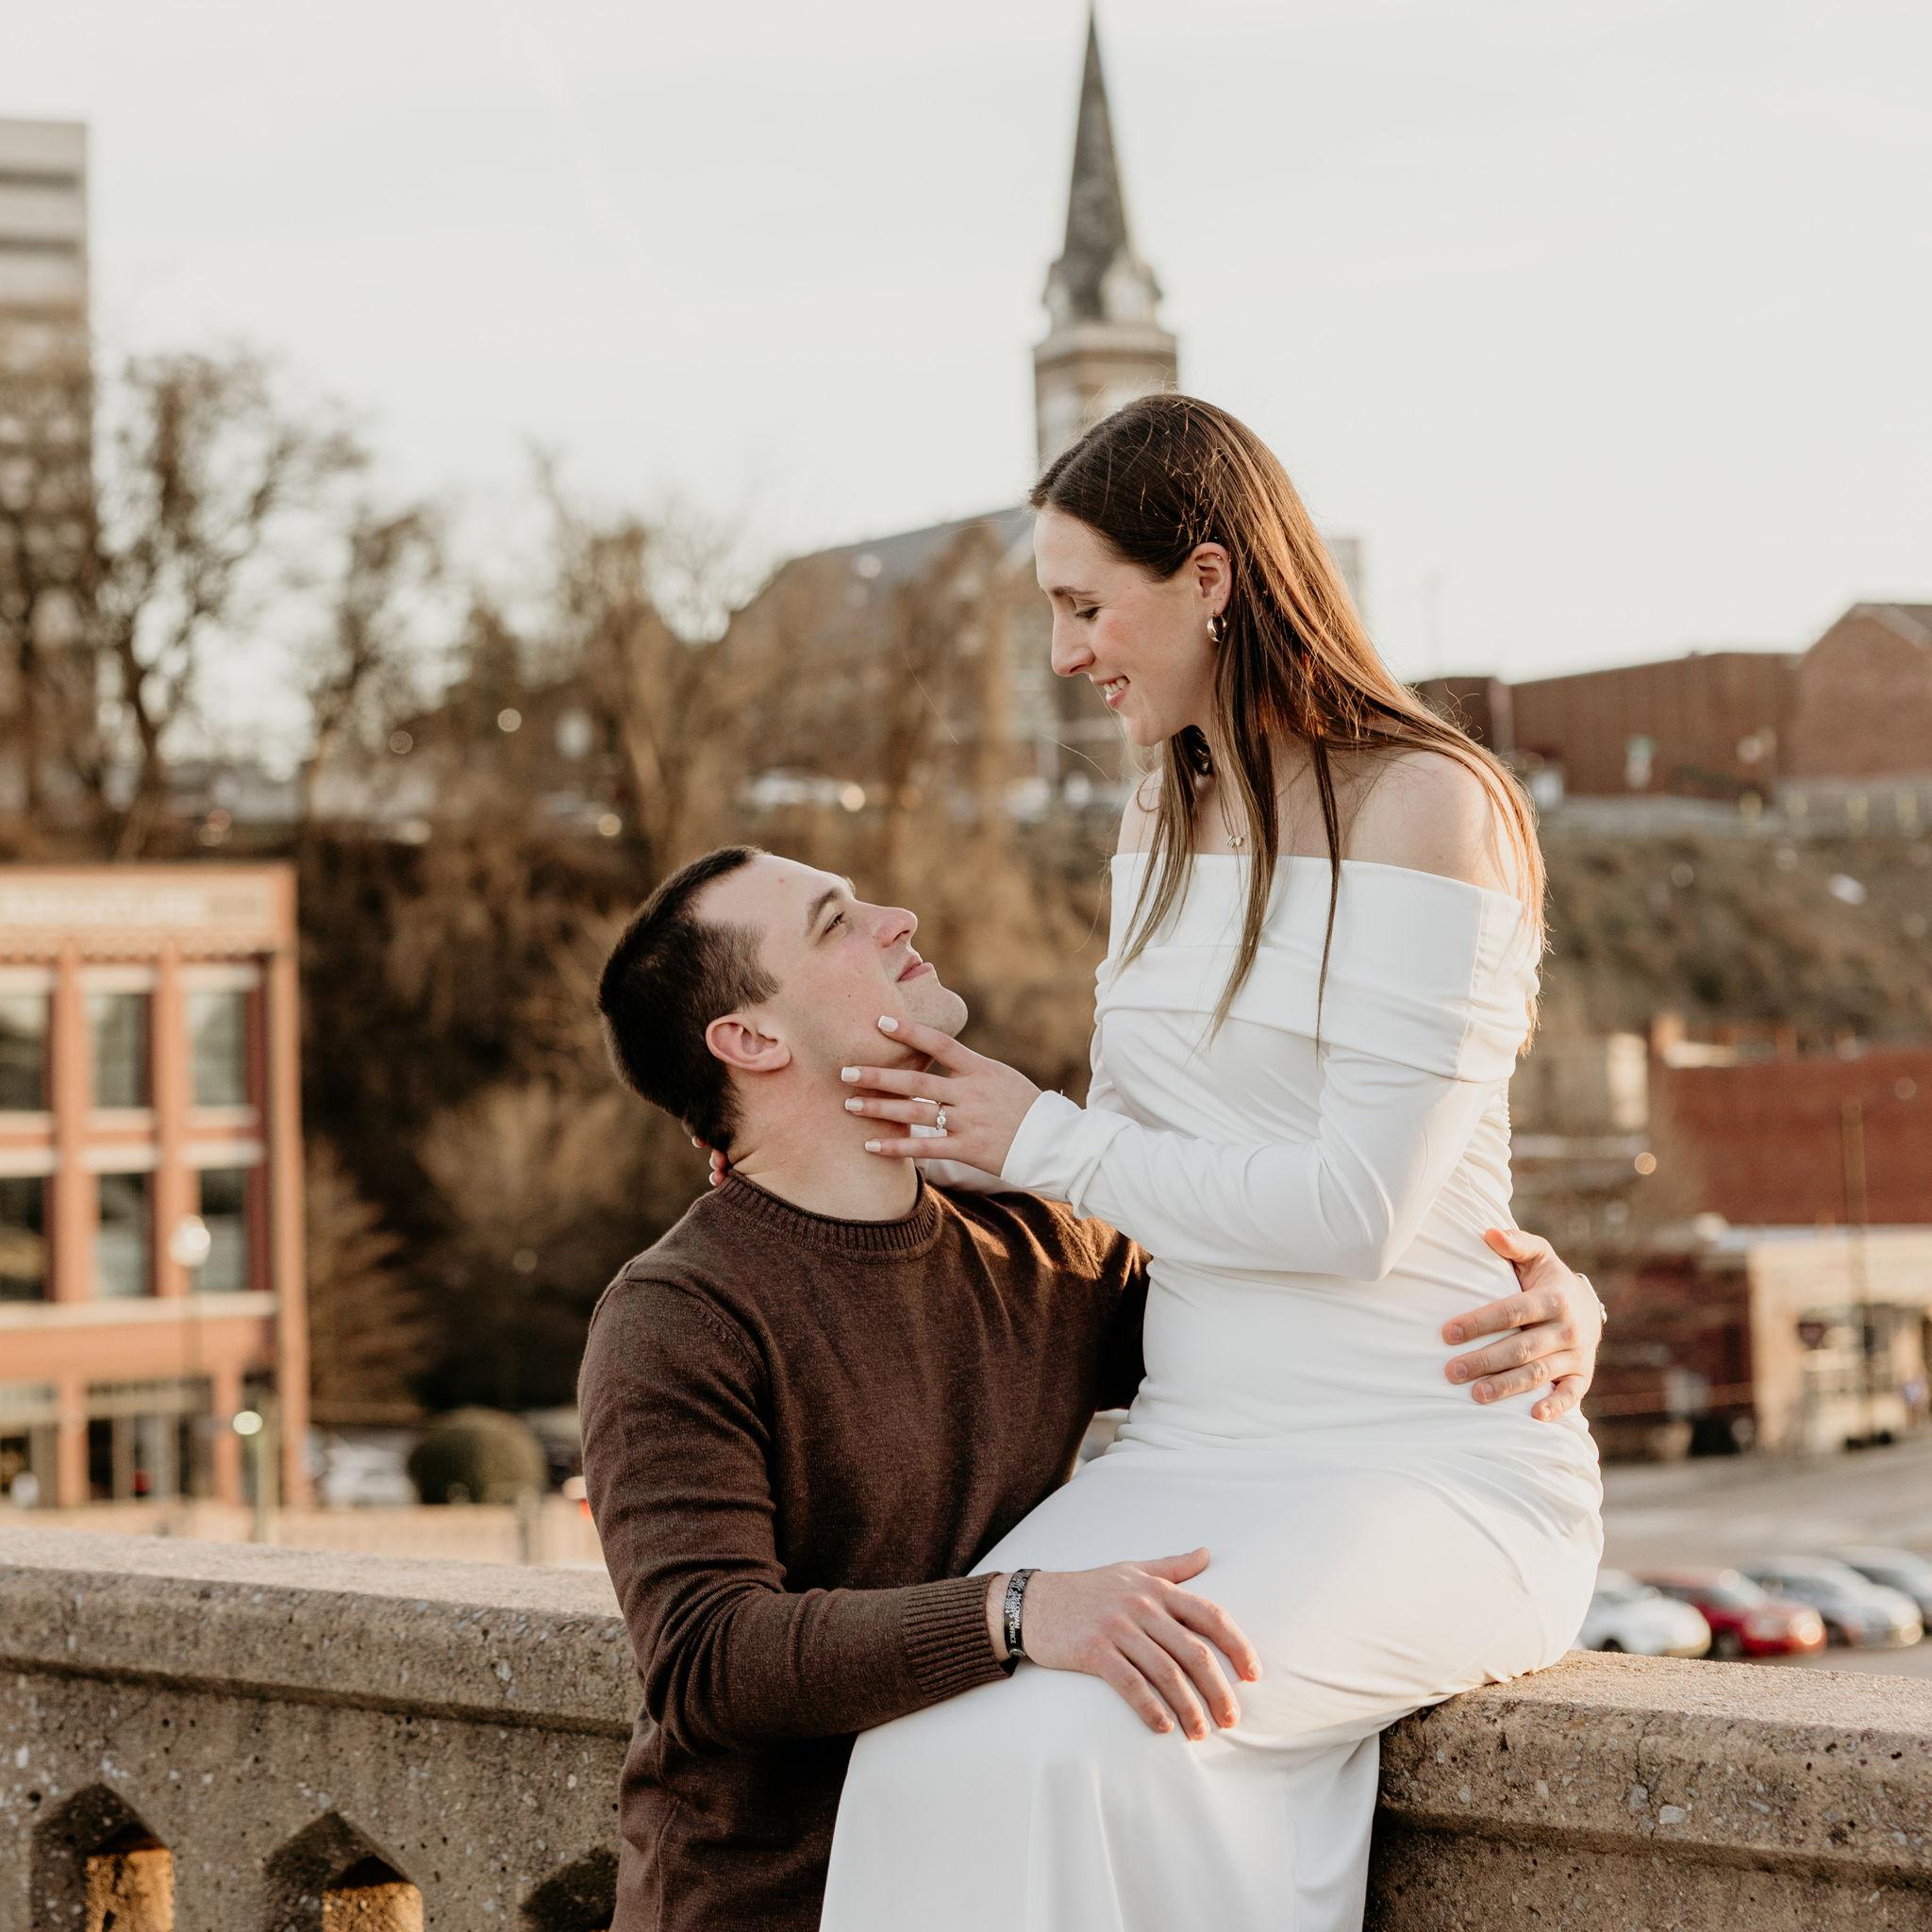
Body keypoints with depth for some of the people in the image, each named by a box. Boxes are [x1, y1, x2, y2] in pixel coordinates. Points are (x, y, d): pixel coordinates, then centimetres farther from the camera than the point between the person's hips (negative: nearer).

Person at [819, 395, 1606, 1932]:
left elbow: (1355, 1210, -15)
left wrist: (1041, 1141, -6)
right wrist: (927, 1142, 15)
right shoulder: (1161, 834, 17)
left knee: (1073, 1742, -32)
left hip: (1424, 1472, -6)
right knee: (933, 1750, -23)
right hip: (1191, 1456, 7)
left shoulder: (1424, 810, -8)